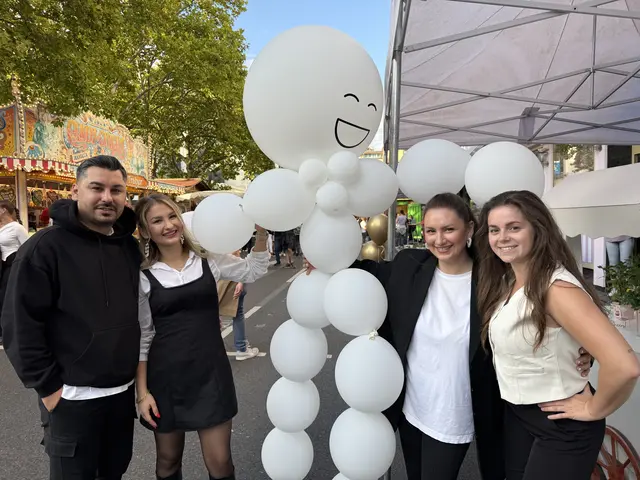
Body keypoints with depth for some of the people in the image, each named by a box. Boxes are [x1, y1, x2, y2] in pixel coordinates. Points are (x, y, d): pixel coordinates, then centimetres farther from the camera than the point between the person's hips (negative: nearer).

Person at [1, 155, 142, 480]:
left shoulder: (131, 247, 3)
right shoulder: (45, 247, -13)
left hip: (124, 391, 5)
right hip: (71, 397, -5)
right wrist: (47, 386, -13)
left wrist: (141, 373, 8)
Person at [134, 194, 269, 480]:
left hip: (211, 372, 1)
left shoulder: (208, 260, -1)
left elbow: (254, 271, 6)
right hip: (165, 377, 0)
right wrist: (142, 391, 0)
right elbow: (142, 336, 0)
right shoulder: (143, 276, -4)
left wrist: (261, 231, -8)